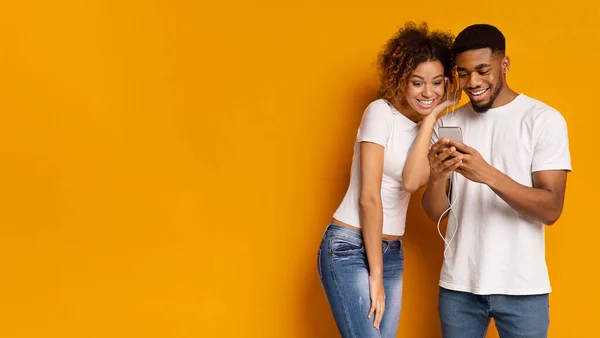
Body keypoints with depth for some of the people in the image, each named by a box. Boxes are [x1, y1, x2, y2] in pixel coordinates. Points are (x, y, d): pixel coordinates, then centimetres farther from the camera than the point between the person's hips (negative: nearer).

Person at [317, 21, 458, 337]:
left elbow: (412, 181, -13)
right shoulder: (381, 112, -10)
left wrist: (431, 117, -9)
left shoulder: (429, 126, 9)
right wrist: (375, 275, -13)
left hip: (391, 252, 7)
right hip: (350, 248, -7)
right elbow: (369, 198, -14)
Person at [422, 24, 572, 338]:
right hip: (458, 285, 3)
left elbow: (551, 210, -13)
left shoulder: (544, 119, -6)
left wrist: (489, 175, -26)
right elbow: (435, 213, 3)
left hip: (521, 287, -3)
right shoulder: (446, 124, 5)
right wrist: (437, 177, -19)